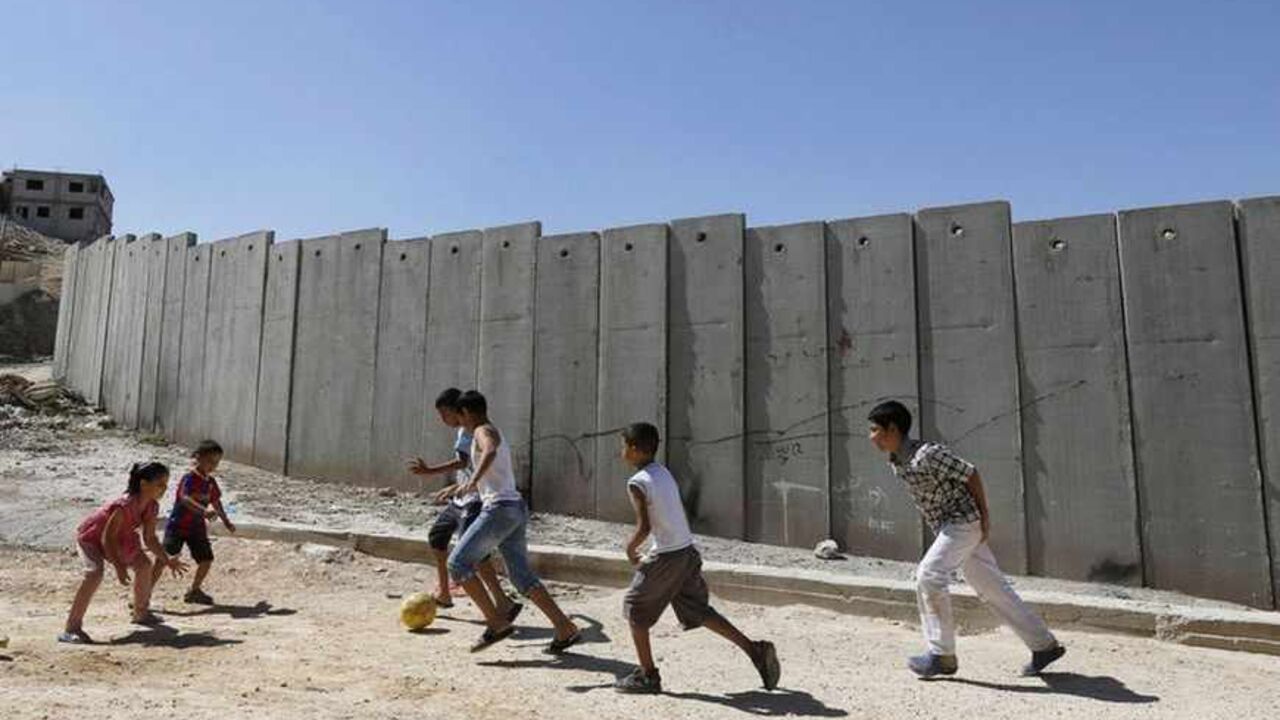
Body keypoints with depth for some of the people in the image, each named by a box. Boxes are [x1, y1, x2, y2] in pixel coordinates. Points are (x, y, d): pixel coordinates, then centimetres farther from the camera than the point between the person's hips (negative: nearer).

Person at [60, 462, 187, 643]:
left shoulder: (152, 506, -14)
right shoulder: (124, 505, -38)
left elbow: (150, 538, -4)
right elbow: (107, 539, -32)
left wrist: (167, 560, -9)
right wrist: (119, 566, -36)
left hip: (117, 538, 8)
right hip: (90, 537, -8)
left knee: (143, 565, 10)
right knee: (95, 573, -30)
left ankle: (141, 613, 27)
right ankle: (71, 628, -25)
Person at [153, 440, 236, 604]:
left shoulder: (211, 482, 4)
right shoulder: (189, 479, -18)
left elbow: (216, 502, 19)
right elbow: (185, 499, -36)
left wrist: (226, 522, 24)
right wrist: (204, 511, -51)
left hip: (197, 528, 7)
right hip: (177, 526, -7)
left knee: (206, 559, 7)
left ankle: (195, 591, 26)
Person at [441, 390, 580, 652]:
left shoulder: (484, 432, -3)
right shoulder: (496, 435, 25)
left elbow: (490, 452, -29)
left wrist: (471, 482, -42)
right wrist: (457, 488, 49)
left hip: (499, 508, -9)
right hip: (516, 508, 9)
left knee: (458, 563, -4)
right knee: (522, 576, 9)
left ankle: (496, 623, -5)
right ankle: (566, 629, 7)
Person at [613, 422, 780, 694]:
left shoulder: (637, 483, -14)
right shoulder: (664, 473, 10)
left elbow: (644, 527, -20)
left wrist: (630, 548, -2)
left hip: (665, 557, -8)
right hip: (687, 551, 8)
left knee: (634, 609, 11)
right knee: (699, 611, 17)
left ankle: (647, 676, 17)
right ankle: (755, 649, 11)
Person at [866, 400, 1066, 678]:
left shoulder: (928, 454, -23)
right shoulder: (896, 463, 4)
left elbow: (970, 474, -17)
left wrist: (985, 516, -12)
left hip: (964, 522, -9)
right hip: (946, 527, 9)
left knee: (929, 576, -17)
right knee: (992, 588, 12)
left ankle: (942, 655, -7)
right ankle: (1045, 645, 23)